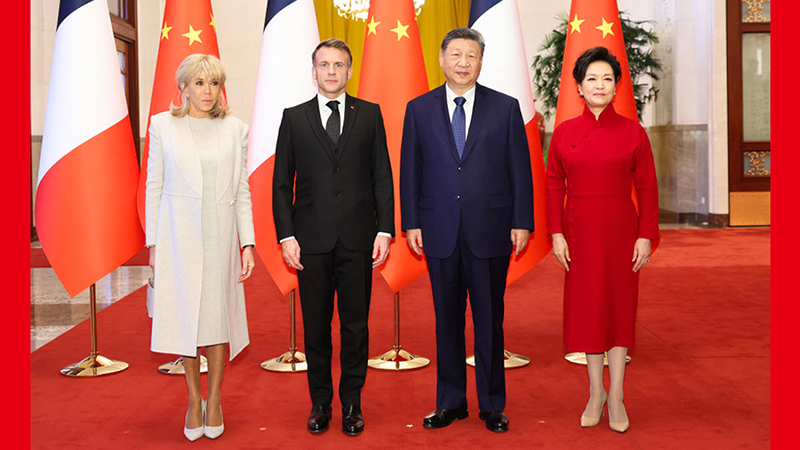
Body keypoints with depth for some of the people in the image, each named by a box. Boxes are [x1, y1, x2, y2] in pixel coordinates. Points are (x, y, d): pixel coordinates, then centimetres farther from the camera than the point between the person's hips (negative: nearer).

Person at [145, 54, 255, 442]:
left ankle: (214, 401, 19)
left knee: (218, 313, 4)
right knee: (186, 315, 5)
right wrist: (153, 243, 0)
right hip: (178, 232, 0)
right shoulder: (163, 125, 4)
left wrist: (248, 243, -1)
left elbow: (242, 191, 6)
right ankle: (194, 400, 20)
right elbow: (154, 187, 4)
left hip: (221, 234, 1)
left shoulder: (235, 129, 6)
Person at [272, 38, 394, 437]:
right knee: (316, 326, 7)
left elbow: (382, 176, 5)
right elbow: (282, 183, 5)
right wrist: (286, 235, -4)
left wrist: (385, 230, -3)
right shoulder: (294, 118, 7)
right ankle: (320, 402, 22)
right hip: (312, 239, 0)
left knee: (355, 325, 6)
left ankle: (351, 403, 19)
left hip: (357, 239, 0)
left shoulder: (369, 114, 7)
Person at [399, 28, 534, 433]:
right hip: (440, 232, 1)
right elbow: (410, 170, 6)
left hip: (490, 230, -1)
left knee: (490, 321, 6)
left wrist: (522, 222, -3)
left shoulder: (505, 108, 3)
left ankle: (492, 405, 20)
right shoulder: (419, 109, 6)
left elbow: (520, 169, 2)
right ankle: (450, 402, 23)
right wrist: (411, 223, 1)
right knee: (447, 320, 10)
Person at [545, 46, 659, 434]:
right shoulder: (564, 132, 2)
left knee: (620, 306, 4)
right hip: (580, 230, 1)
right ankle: (596, 393, 21)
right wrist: (557, 234, -3)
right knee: (586, 307, 7)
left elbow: (647, 188, 0)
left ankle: (616, 395, 16)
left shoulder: (633, 132, -1)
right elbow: (554, 186, 4)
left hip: (621, 231, -1)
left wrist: (645, 236, -6)